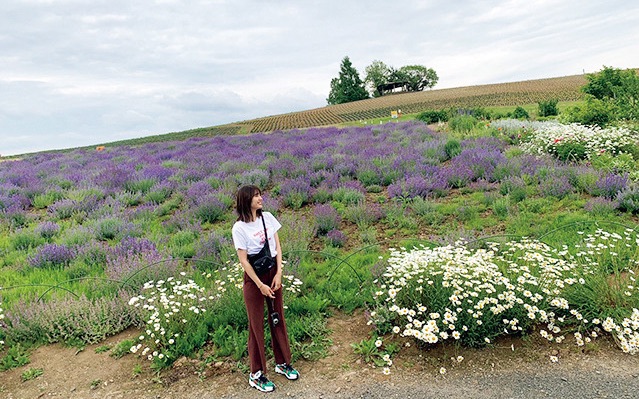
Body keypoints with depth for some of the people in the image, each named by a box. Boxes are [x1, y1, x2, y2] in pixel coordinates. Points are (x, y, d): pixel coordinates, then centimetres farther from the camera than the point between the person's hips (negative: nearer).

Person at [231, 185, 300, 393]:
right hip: (253, 276, -5)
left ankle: (282, 362, 35)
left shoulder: (268, 217, -1)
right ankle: (256, 374, 21)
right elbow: (243, 261, -15)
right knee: (257, 324, 6)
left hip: (273, 271, 5)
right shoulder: (239, 228, -15)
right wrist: (260, 285, -15)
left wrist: (278, 274, -6)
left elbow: (277, 247, 2)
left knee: (278, 318, 16)